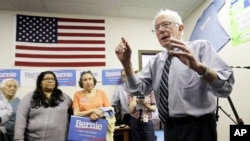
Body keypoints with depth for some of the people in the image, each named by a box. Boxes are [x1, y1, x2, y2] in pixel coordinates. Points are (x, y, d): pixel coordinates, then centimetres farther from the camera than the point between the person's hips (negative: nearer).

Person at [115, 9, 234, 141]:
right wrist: (126, 63, -14)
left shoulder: (200, 46, -6)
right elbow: (138, 89, 0)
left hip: (197, 128, -5)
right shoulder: (155, 61, 9)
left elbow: (225, 87, -17)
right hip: (169, 128, 6)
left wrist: (198, 66, -35)